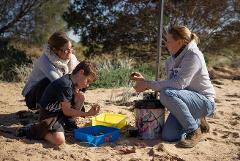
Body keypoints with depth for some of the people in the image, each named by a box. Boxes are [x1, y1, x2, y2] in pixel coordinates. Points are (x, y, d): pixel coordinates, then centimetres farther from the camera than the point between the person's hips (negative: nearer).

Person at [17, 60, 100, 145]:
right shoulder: (65, 85, -25)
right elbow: (67, 111, -20)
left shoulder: (71, 80, 4)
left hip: (60, 110, 9)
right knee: (59, 140, -27)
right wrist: (87, 114, -18)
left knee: (80, 96, -3)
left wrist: (76, 91, -8)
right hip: (49, 114, -9)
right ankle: (33, 130, -4)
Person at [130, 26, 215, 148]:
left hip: (204, 102, -7)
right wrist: (144, 81, -4)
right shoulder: (171, 61, 6)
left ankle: (194, 130, -14)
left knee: (167, 94, -32)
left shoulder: (193, 55, -19)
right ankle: (195, 121, 19)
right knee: (167, 136, -9)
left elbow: (179, 83, -29)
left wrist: (148, 85, -25)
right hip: (183, 102, 7)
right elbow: (168, 84, 4)